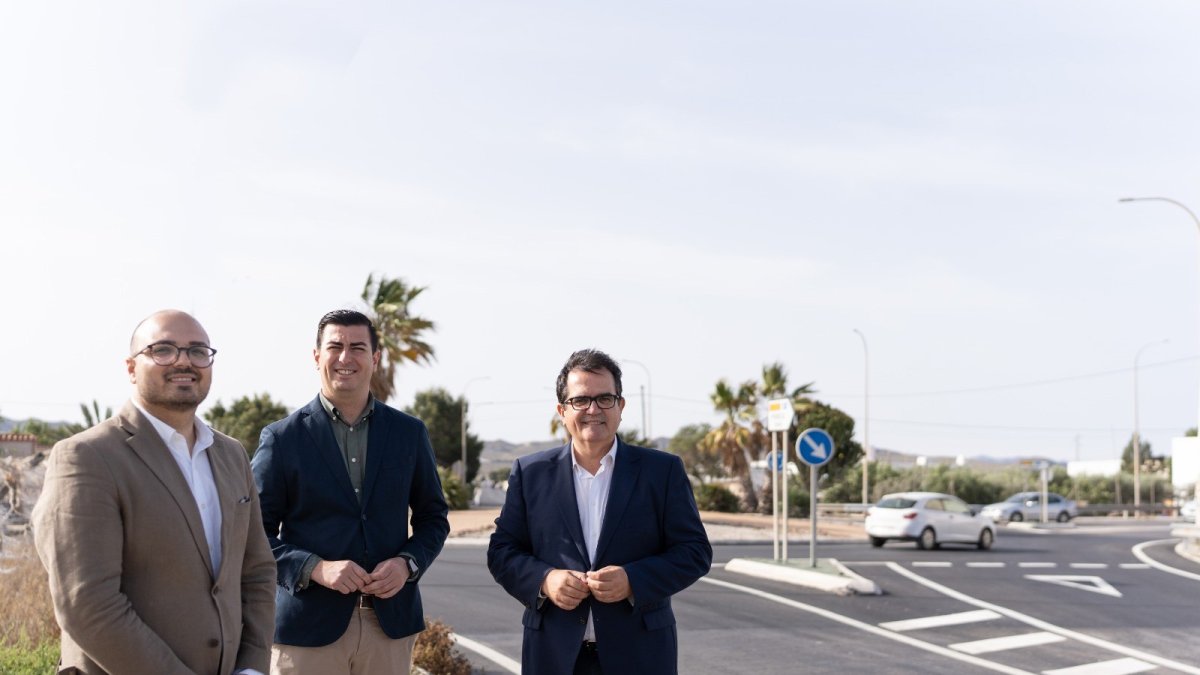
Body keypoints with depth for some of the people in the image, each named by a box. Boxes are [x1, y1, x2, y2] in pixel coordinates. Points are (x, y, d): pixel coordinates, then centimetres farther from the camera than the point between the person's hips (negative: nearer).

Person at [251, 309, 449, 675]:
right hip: (309, 623, -2)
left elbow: (433, 517, 12)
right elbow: (256, 532, -1)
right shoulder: (281, 438, -1)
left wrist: (408, 563, -7)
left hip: (391, 620, 2)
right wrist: (315, 568, -15)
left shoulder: (409, 432, 6)